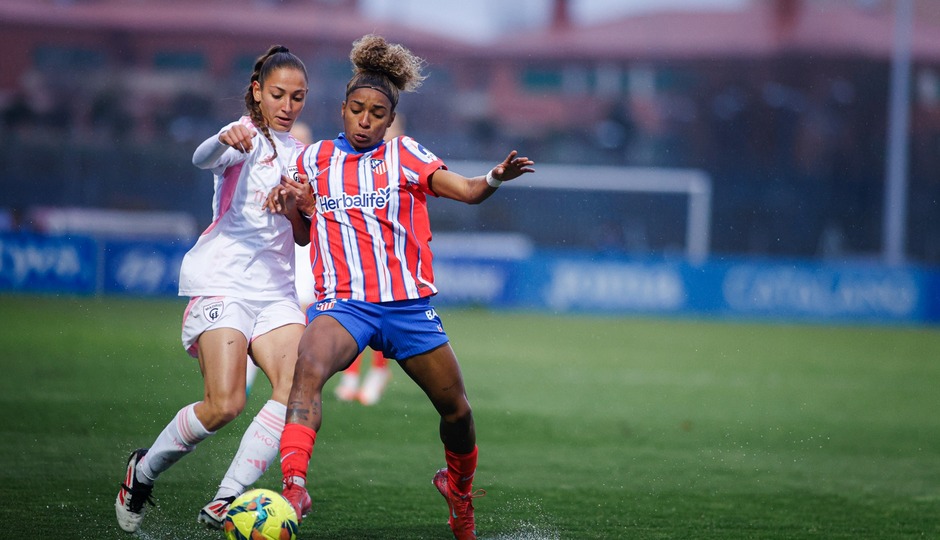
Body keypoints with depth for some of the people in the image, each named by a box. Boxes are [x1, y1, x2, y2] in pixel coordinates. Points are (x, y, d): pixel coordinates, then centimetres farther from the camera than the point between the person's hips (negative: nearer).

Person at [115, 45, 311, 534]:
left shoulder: (298, 155, 17)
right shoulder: (247, 137, -4)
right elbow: (202, 159, -28)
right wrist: (224, 140, -51)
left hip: (275, 290, 6)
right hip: (222, 283, -6)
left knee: (298, 388, -18)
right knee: (224, 404, -18)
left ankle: (225, 500, -16)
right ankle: (143, 471, 8)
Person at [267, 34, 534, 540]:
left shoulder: (404, 155, 4)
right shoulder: (315, 158, 10)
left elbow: (466, 190, -8)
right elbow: (307, 226, 23)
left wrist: (495, 178, -29)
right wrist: (290, 198, 1)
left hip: (408, 303, 1)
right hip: (342, 302, -1)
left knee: (456, 408, 8)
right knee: (309, 366, -33)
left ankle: (459, 489, 38)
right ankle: (294, 486, -45)